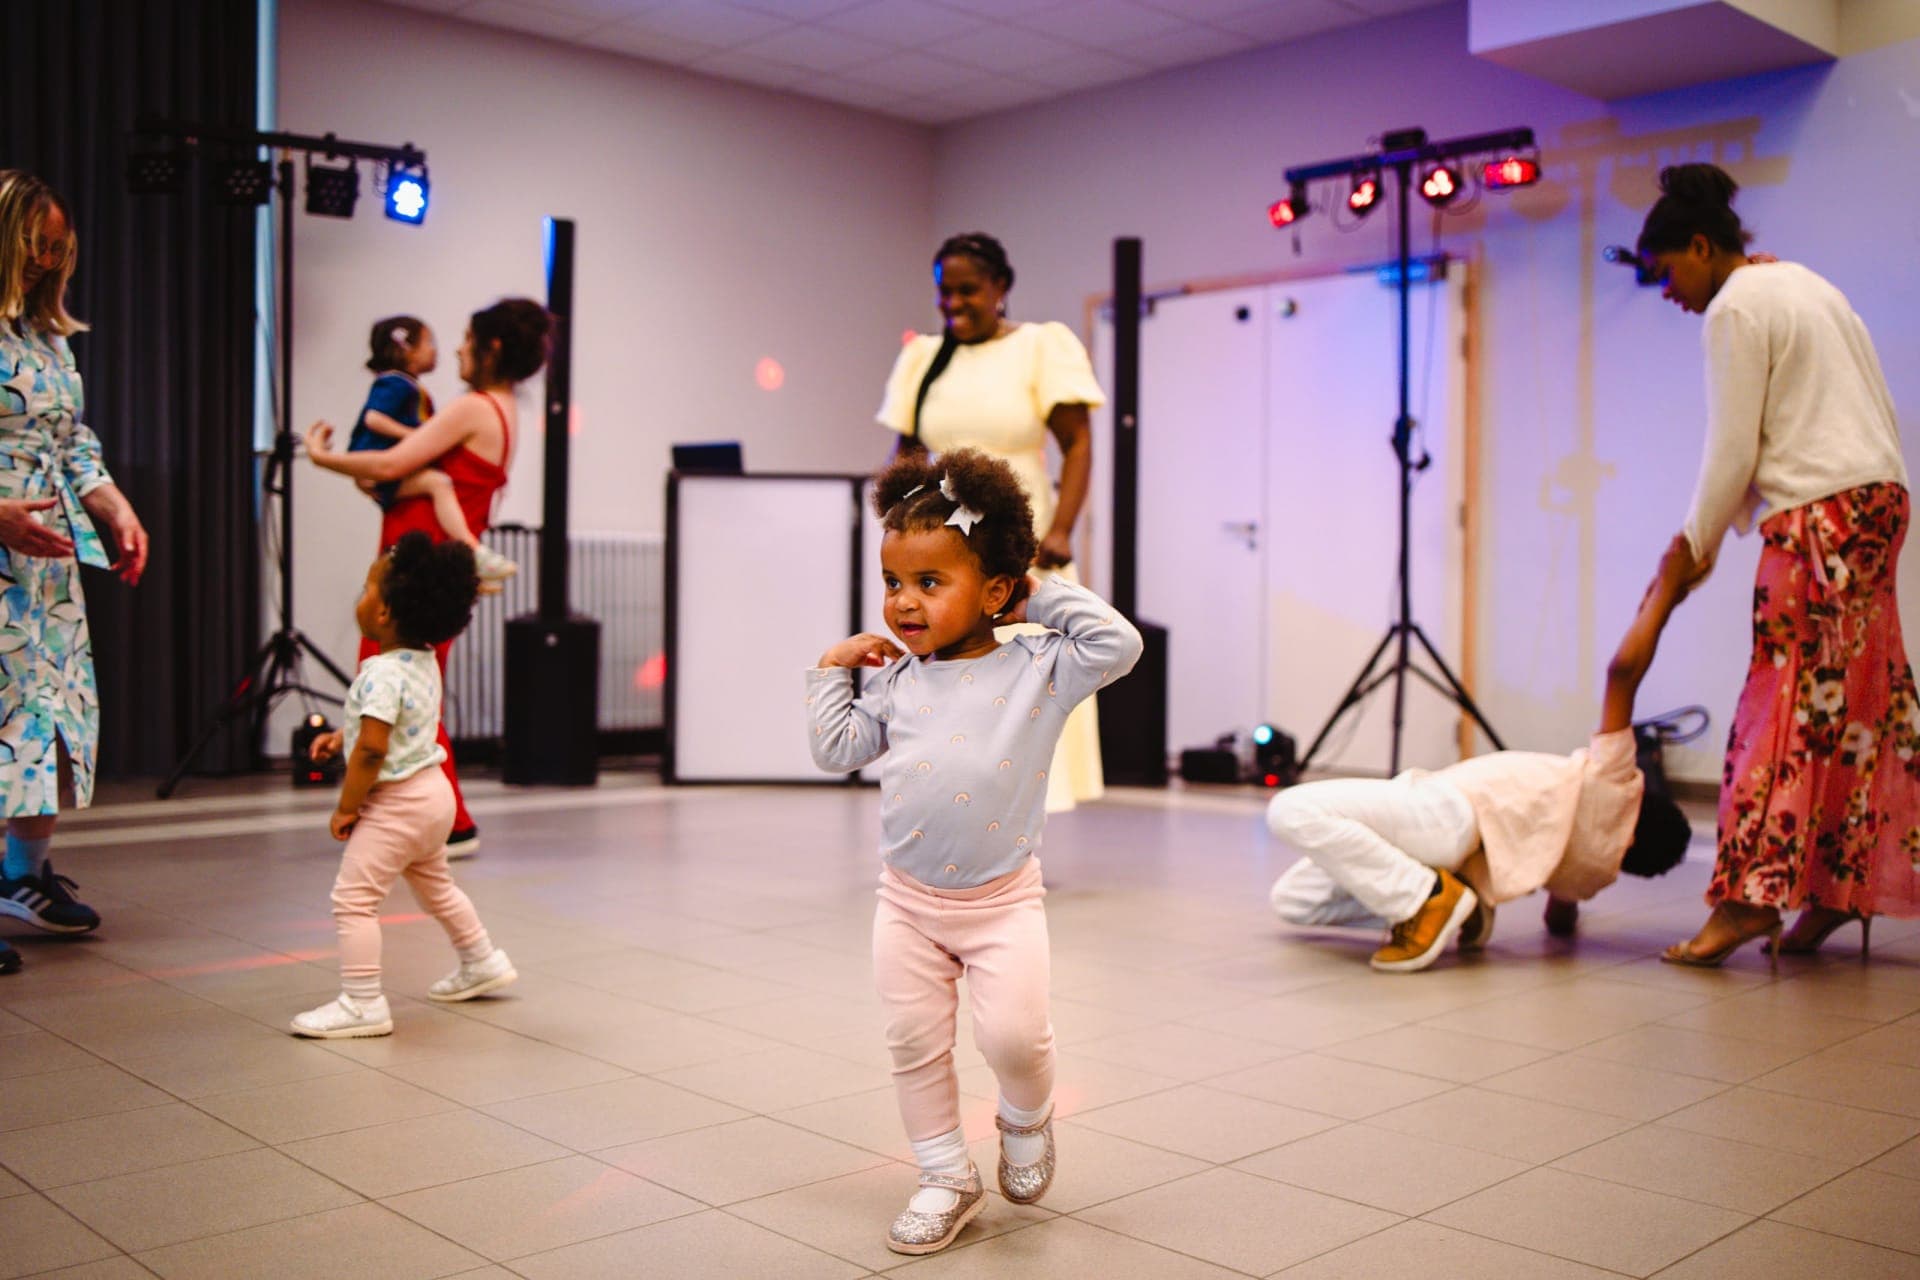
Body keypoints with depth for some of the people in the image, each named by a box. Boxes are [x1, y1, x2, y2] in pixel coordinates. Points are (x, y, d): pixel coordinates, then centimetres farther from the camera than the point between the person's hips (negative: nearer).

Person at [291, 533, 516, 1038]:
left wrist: (346, 807, -16)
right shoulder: (425, 663, 6)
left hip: (396, 802, -10)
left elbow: (372, 749, -27)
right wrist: (343, 735, 14)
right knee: (434, 885, 27)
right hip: (432, 791, 10)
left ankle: (362, 1004, -5)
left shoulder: (382, 672, -23)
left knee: (353, 897, -6)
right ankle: (482, 962, 41)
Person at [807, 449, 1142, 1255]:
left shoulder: (1037, 669, -6)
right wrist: (832, 670, 6)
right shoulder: (896, 679, 3)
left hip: (1002, 900, -3)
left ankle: (1025, 1119, 23)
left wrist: (1045, 598, -7)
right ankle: (946, 1176, 27)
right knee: (914, 1045, 9)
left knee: (1013, 1033, -12)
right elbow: (837, 750, 11)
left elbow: (1118, 645, -15)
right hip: (907, 900, 4)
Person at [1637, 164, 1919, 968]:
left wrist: (1700, 542, 1)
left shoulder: (1736, 308, -8)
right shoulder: (1805, 284, 20)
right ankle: (1838, 887, 13)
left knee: (1789, 701, -11)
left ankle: (1754, 894, -11)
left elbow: (1733, 447, -12)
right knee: (1853, 703, 8)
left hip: (1819, 513, -9)